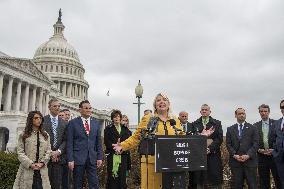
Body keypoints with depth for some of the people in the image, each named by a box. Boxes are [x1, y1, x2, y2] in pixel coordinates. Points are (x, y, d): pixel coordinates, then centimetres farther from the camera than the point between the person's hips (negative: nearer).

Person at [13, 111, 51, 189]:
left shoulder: (46, 135, 12)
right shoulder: (23, 135, 4)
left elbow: (48, 151, 7)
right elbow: (20, 152, -2)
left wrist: (42, 163, -8)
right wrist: (30, 164, -13)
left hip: (42, 170, 2)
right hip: (27, 169, -2)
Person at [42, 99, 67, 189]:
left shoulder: (64, 123, 11)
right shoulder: (43, 120, 1)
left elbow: (65, 140, 7)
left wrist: (58, 151, -9)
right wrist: (50, 152, -10)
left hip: (58, 157, 3)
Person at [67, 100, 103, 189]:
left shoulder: (96, 123, 7)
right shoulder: (73, 123, -3)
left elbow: (98, 142, 9)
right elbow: (69, 143, -5)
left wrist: (99, 157, 4)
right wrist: (70, 159, -10)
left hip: (92, 158, 3)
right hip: (78, 158, -2)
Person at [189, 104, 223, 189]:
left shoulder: (217, 123, 10)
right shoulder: (194, 124, 14)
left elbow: (219, 138, 0)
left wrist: (210, 149, -13)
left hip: (213, 154, -1)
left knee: (215, 182, -1)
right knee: (198, 181, 2)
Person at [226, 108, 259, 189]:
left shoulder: (252, 128, 7)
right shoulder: (230, 129, 11)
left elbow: (255, 143, -1)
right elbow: (228, 144, 5)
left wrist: (248, 155, -13)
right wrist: (234, 155, -10)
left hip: (250, 160, -1)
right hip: (235, 162, 1)